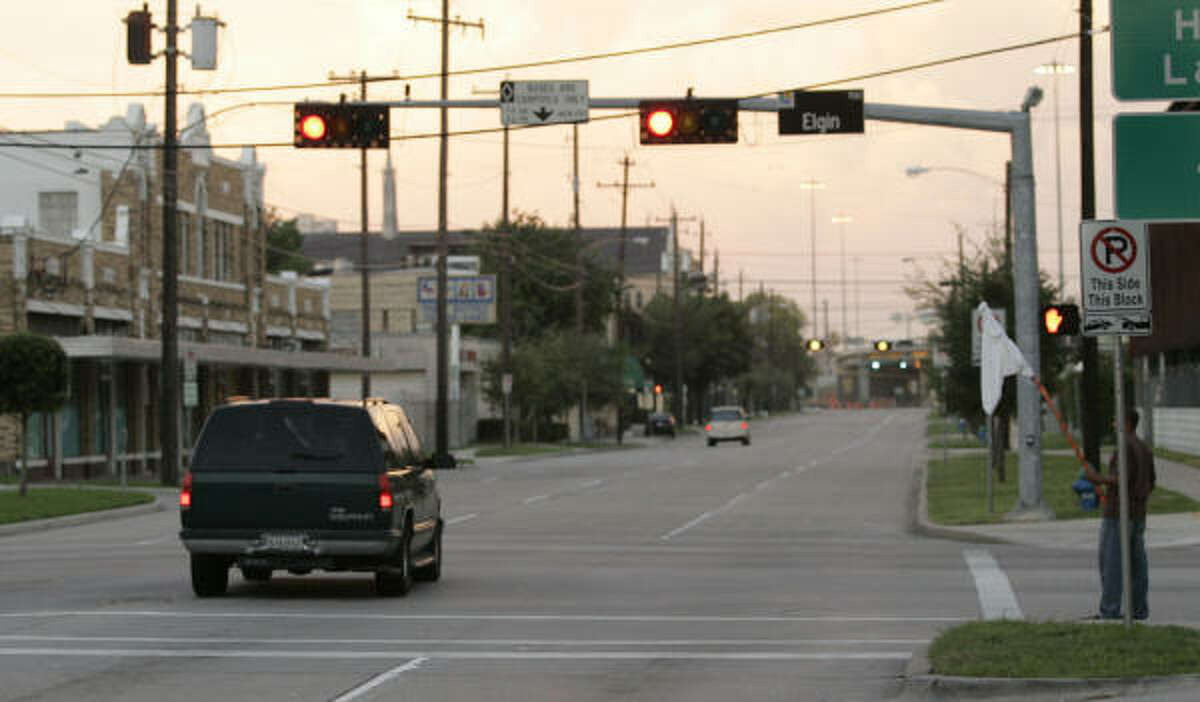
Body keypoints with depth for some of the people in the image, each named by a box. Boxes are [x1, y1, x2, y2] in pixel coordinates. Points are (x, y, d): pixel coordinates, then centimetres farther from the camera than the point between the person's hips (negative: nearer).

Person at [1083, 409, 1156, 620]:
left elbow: (1123, 479, -23)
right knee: (1136, 563, 8)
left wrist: (1097, 478, -11)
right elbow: (1151, 484, 16)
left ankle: (1109, 612, -8)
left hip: (1117, 514, -9)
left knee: (1111, 563, -6)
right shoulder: (1145, 449, 13)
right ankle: (1139, 609, 8)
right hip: (1138, 514, 9)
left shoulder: (1124, 446, -15)